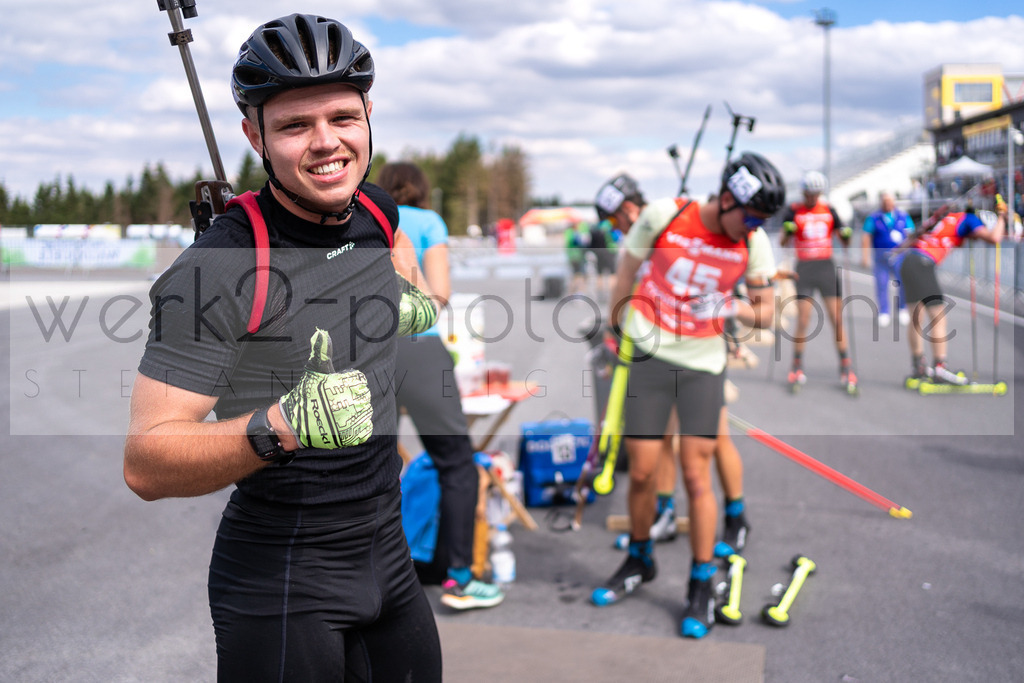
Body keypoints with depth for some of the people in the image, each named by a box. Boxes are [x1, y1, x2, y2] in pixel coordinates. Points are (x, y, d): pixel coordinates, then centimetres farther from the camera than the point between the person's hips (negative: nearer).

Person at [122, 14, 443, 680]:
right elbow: (145, 464, -25)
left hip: (389, 554, 7)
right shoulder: (216, 271, -22)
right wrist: (279, 428, -38)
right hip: (280, 585, -6)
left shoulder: (374, 209, -1)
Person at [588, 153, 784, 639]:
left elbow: (766, 311, 1)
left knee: (696, 476, -3)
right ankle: (639, 562, 28)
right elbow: (626, 273, 4)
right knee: (642, 472, 2)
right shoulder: (663, 216, -10)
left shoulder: (754, 243, -4)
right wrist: (617, 330, 11)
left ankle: (701, 587, 12)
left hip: (703, 364, 1)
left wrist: (732, 308, -20)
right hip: (650, 355, 0)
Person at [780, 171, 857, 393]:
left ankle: (846, 368, 8)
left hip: (827, 267, 2)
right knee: (802, 322, -5)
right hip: (804, 268, -2)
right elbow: (783, 243, -4)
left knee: (837, 320, 0)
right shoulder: (793, 212, 0)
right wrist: (786, 232, -25)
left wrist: (846, 235, -10)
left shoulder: (829, 210, 8)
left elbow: (844, 241, 13)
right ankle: (797, 369, 8)